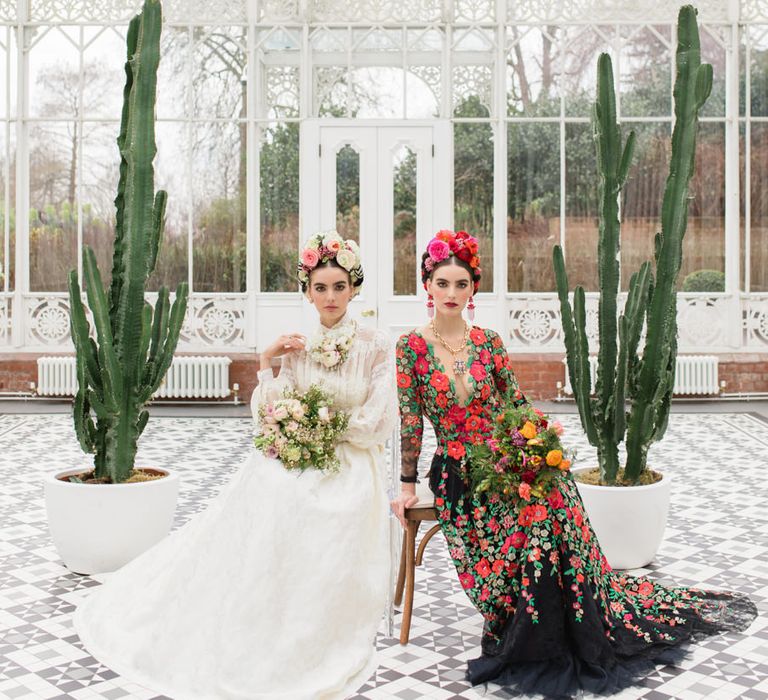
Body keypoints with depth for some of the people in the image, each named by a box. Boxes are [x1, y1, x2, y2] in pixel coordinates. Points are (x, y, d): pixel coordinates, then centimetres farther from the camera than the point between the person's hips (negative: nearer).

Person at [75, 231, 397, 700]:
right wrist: (268, 362, -6)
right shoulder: (298, 346, 4)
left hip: (348, 474, -3)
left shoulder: (376, 345, -6)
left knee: (324, 574, -6)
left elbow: (379, 424, -8)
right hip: (293, 469, 3)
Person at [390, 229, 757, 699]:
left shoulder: (488, 342, 4)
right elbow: (410, 421, -3)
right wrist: (408, 485, -2)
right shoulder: (412, 348, -4)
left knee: (549, 497, -25)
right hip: (457, 475, -2)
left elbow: (516, 405, 8)